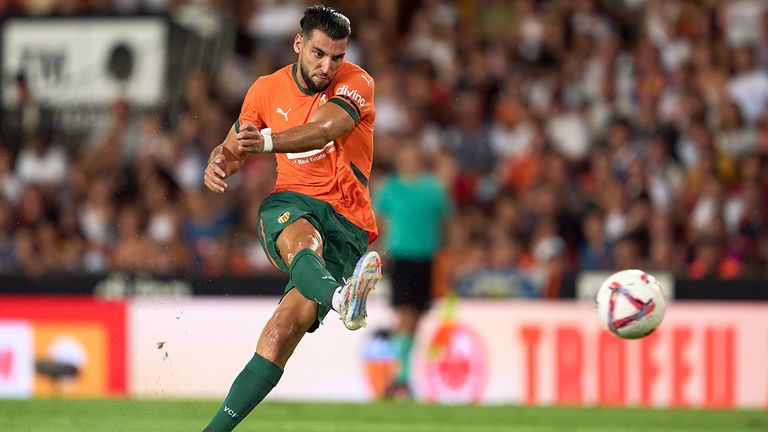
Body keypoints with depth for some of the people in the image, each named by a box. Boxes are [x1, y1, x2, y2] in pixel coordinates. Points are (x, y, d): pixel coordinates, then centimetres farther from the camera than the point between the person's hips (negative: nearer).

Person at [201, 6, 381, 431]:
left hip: (347, 222, -2)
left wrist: (266, 141, -41)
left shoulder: (356, 84, -4)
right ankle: (341, 298, -73)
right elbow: (234, 146, 21)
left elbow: (325, 129, -24)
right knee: (302, 238, -39)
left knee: (287, 326, -18)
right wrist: (218, 164, -4)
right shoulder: (266, 89, 9)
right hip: (289, 204, 2)